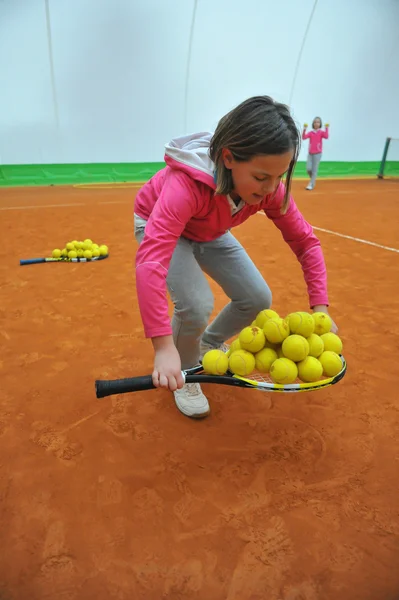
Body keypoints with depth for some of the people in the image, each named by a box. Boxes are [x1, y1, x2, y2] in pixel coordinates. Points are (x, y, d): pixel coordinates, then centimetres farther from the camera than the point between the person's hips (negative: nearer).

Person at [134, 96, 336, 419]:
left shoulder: (269, 186, -25)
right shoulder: (187, 183, -42)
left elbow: (306, 242, -15)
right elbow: (150, 261, -50)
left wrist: (320, 308, -26)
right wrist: (164, 349, -54)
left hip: (210, 233, 5)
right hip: (158, 225, -5)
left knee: (258, 299, -4)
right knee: (197, 306, -26)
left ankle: (210, 343, 26)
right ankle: (187, 371, 6)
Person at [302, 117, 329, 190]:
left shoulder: (321, 132, -2)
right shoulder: (310, 133, 4)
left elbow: (326, 137, -21)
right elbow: (304, 137, -12)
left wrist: (326, 128, -25)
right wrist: (304, 129, -21)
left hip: (317, 153, -2)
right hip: (310, 153, 3)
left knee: (314, 169, -3)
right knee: (308, 169, -3)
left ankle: (311, 184, 2)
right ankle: (313, 180, 25)